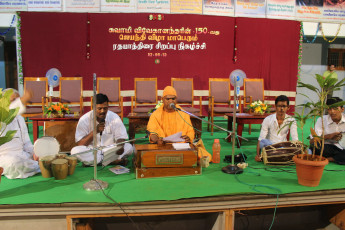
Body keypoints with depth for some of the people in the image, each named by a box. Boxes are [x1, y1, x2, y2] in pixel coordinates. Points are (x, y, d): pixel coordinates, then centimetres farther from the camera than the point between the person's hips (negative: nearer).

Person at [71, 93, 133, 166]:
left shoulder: (115, 118, -5)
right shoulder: (84, 119, -8)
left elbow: (121, 137, -5)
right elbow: (79, 144, -12)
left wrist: (120, 146, -30)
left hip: (110, 151, 0)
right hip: (91, 152, 0)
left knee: (129, 147, -24)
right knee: (75, 151, -31)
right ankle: (113, 161, -28)